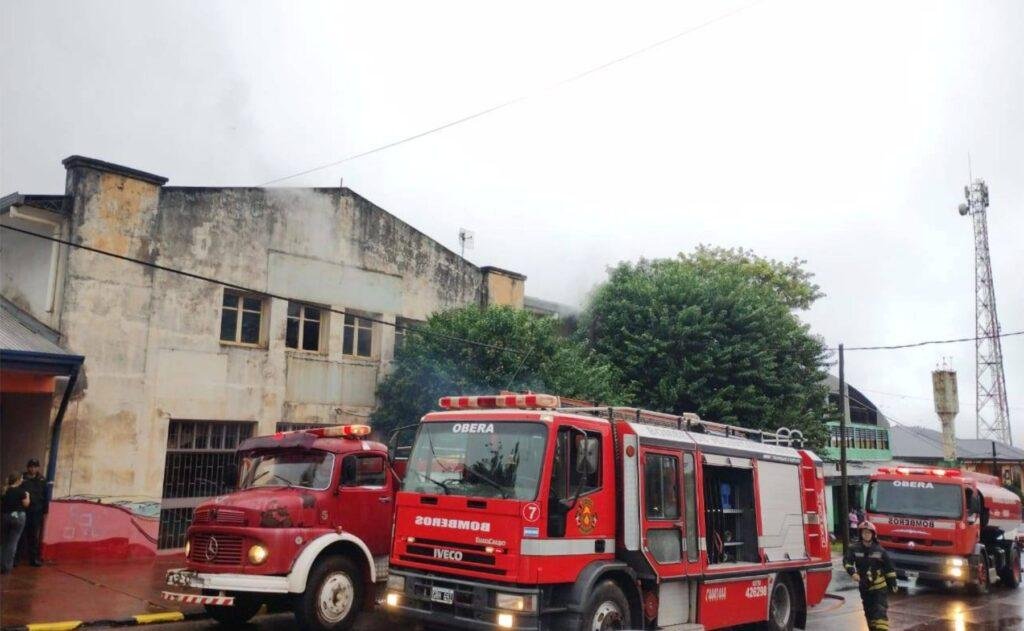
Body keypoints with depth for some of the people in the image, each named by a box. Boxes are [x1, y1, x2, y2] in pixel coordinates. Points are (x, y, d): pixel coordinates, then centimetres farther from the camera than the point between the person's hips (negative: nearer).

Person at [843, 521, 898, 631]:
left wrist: (893, 583, 1)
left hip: (879, 587, -2)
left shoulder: (880, 550, -4)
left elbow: (889, 568, 2)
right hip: (863, 586, 2)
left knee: (880, 611, -10)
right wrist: (852, 572, -30)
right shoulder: (854, 549, -3)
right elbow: (847, 561, -14)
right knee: (867, 611, 14)